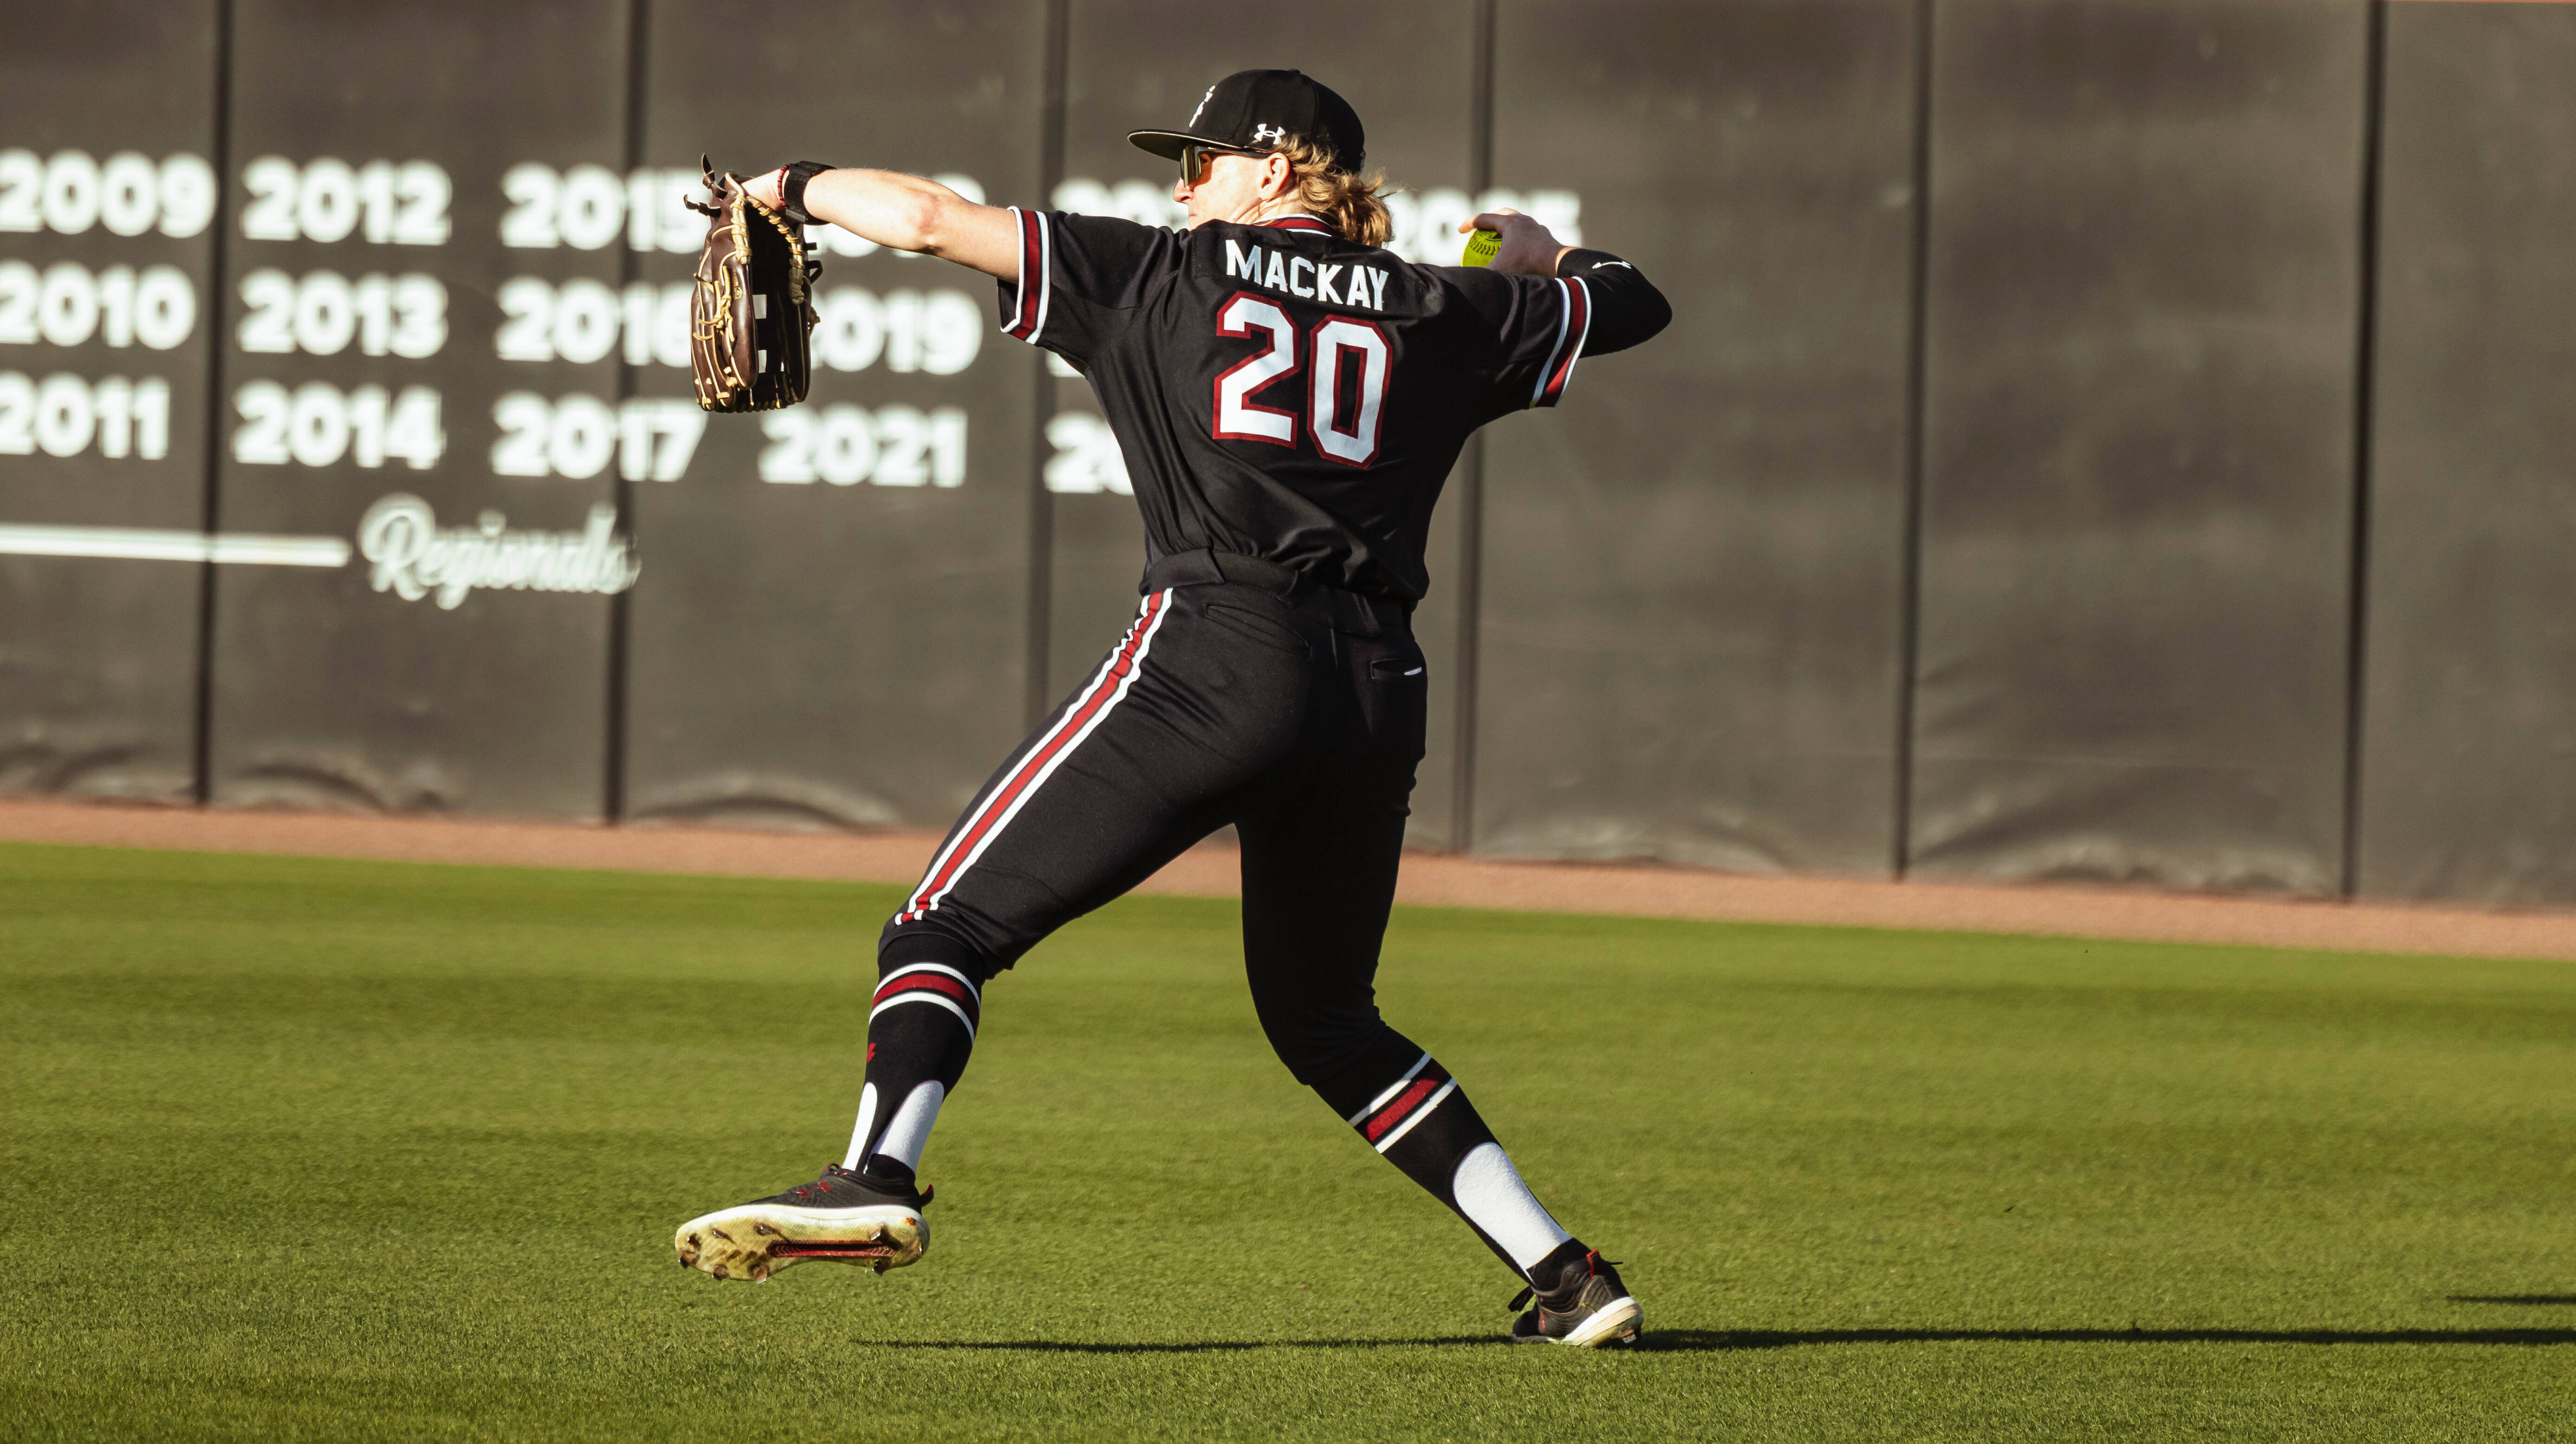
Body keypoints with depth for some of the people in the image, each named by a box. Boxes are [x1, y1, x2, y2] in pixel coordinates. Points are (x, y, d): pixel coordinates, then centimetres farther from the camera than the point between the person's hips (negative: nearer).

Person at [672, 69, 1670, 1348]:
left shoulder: (1165, 274, 11)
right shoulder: (1441, 313, 18)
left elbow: (927, 220, 7)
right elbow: (1635, 306, 31)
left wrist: (801, 188, 25)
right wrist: (1549, 258, 52)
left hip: (1216, 651, -5)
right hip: (1379, 695, 5)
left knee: (949, 925, -4)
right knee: (1326, 1020, 21)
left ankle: (876, 1178, -29)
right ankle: (1561, 1272, 12)